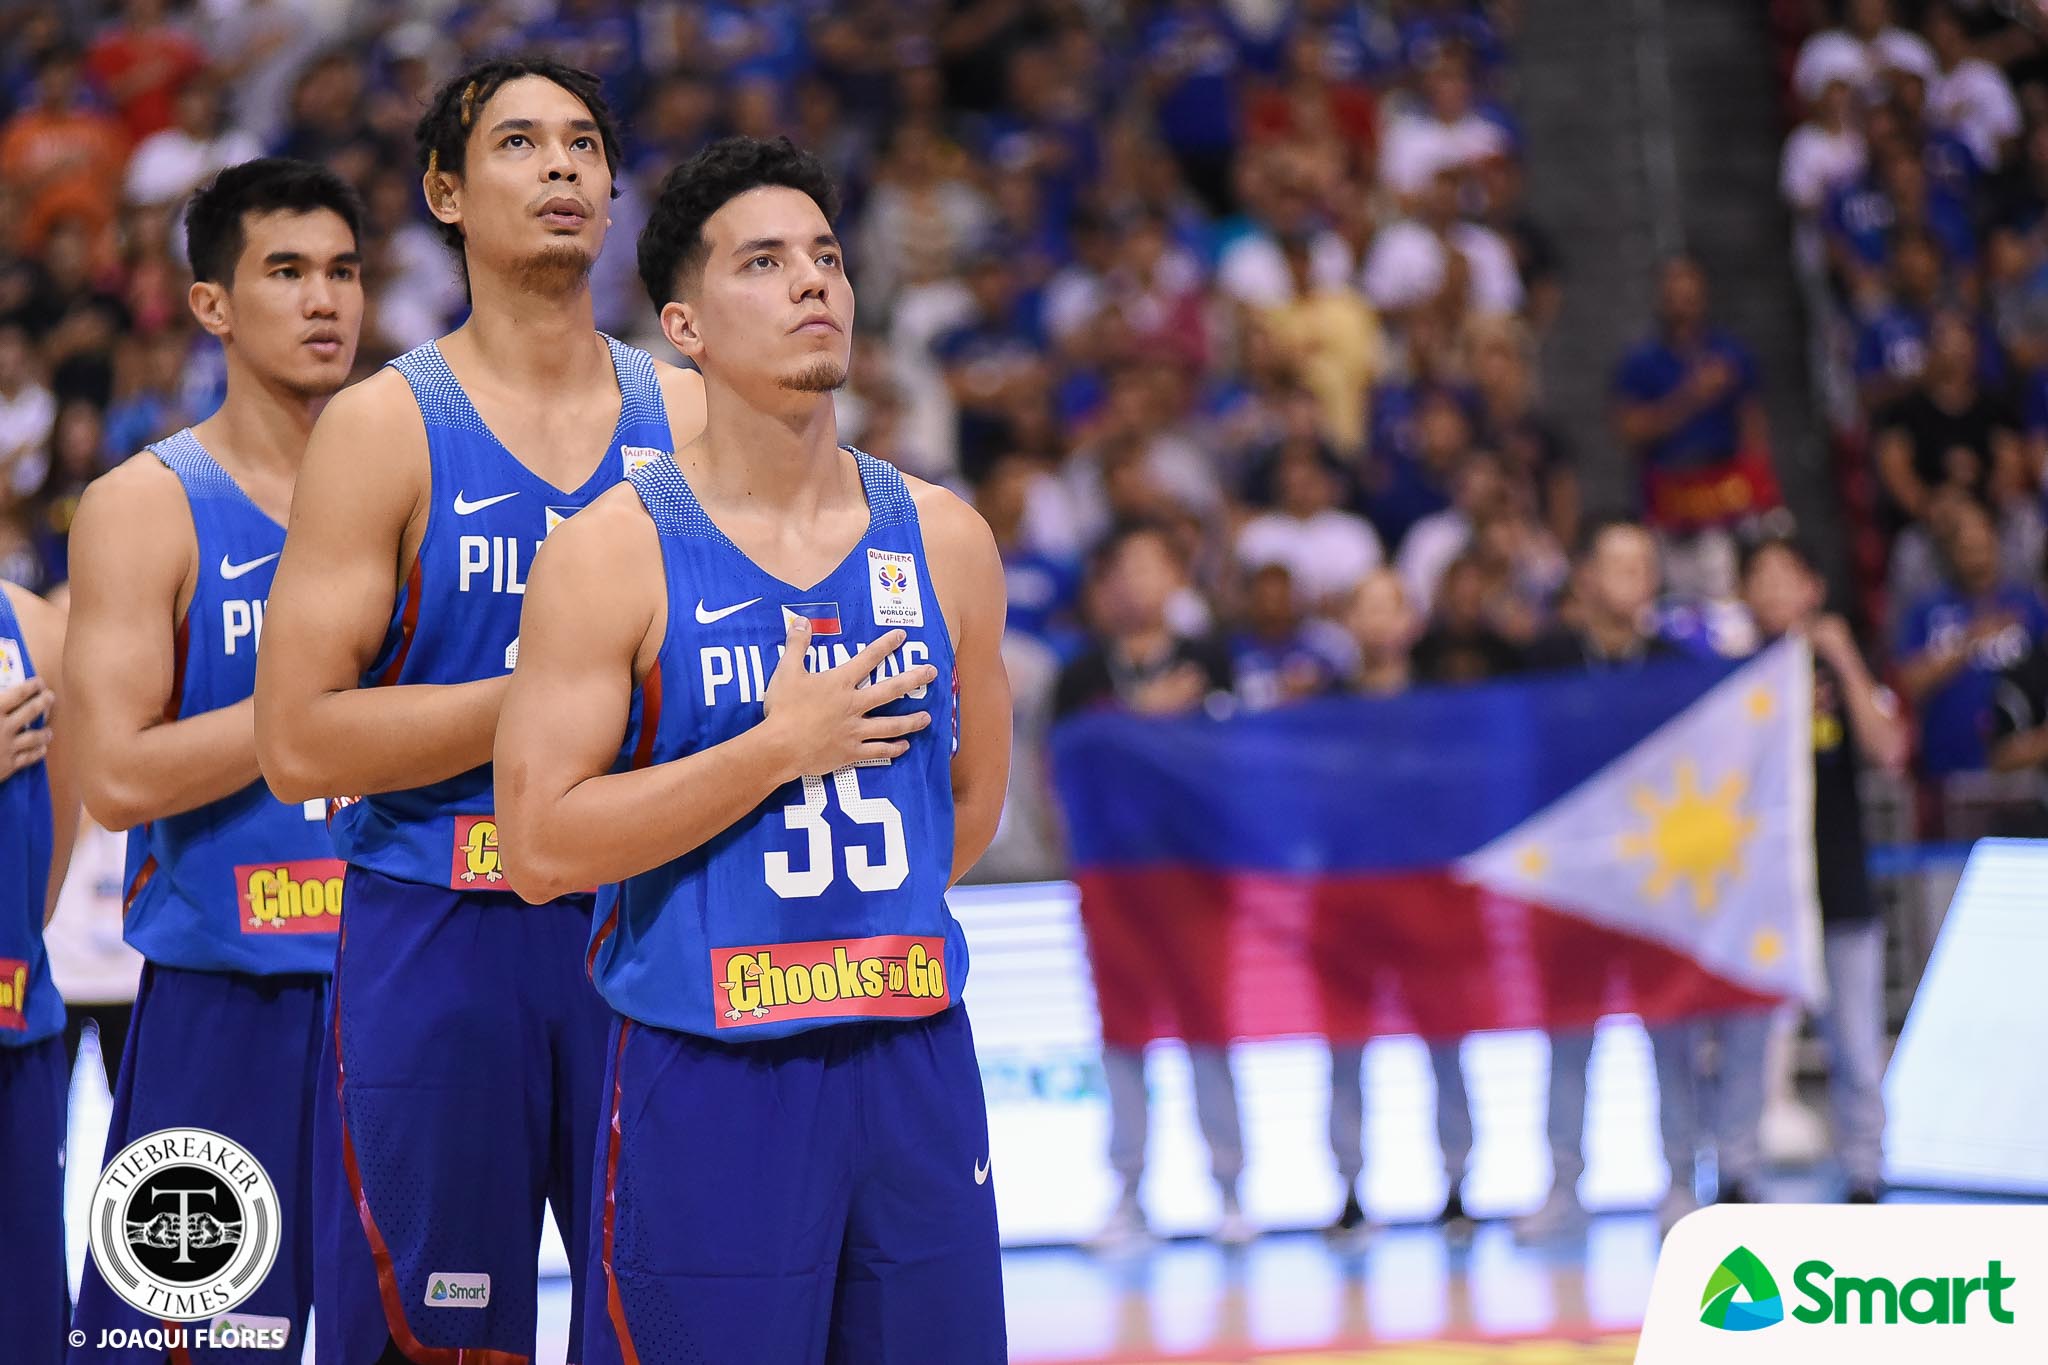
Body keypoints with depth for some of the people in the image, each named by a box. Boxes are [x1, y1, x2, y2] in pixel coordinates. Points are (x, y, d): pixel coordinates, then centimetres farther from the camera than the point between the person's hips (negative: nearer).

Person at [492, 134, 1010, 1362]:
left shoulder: (943, 539, 6)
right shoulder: (615, 555, -7)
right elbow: (540, 846, -14)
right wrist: (778, 750, -17)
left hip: (915, 1057, 4)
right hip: (705, 1078, -4)